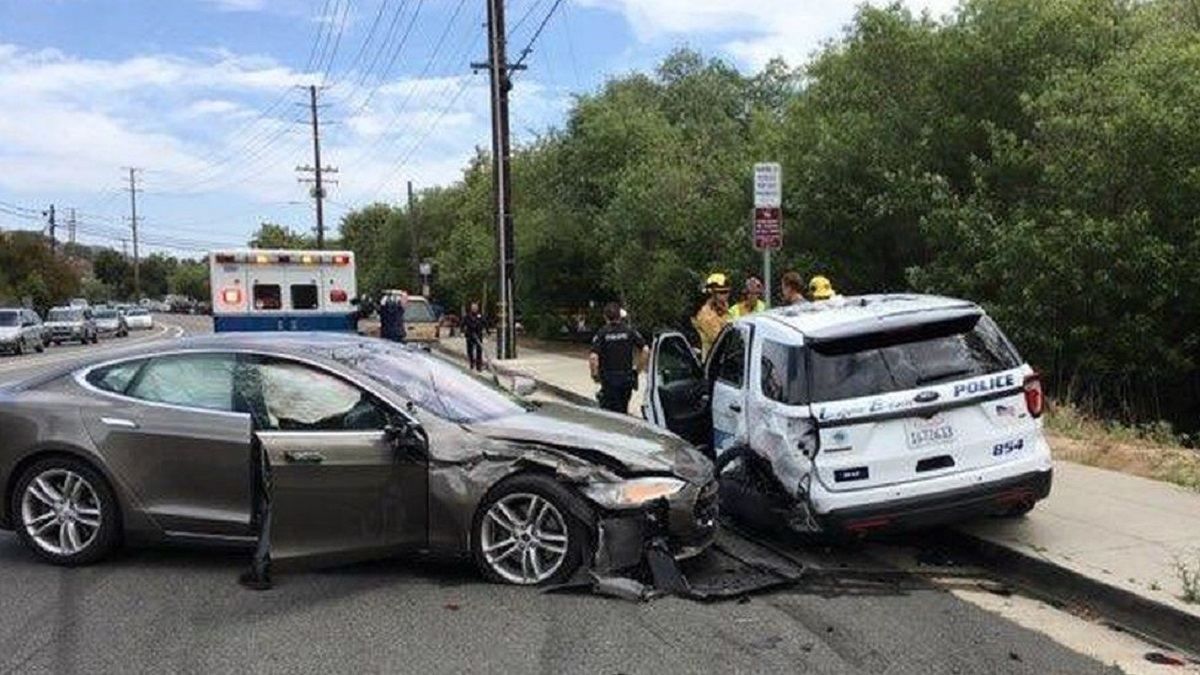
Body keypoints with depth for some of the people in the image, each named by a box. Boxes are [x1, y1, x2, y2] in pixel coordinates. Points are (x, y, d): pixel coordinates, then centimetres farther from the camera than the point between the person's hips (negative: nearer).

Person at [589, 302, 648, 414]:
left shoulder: (601, 333, -7)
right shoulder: (629, 331, 2)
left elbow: (593, 357, -18)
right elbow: (646, 351, -3)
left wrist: (595, 374, -3)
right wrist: (637, 369, 7)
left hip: (609, 379, -3)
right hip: (627, 378, 3)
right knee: (623, 411, 17)